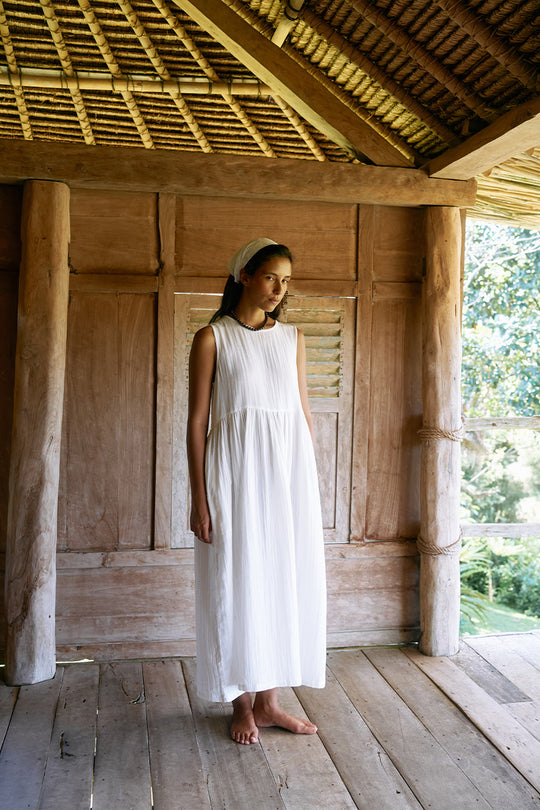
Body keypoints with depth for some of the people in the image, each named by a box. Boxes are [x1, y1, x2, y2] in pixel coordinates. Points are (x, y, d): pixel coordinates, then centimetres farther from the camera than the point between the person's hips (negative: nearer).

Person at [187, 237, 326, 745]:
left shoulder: (292, 337, 11)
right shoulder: (212, 338, -1)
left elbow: (303, 412, 13)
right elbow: (197, 421, -4)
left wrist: (310, 484, 9)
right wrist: (199, 499, -8)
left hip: (289, 466, 4)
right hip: (236, 468, -4)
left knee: (284, 579, 8)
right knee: (237, 583, 3)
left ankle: (268, 700, 24)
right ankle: (242, 704, 21)